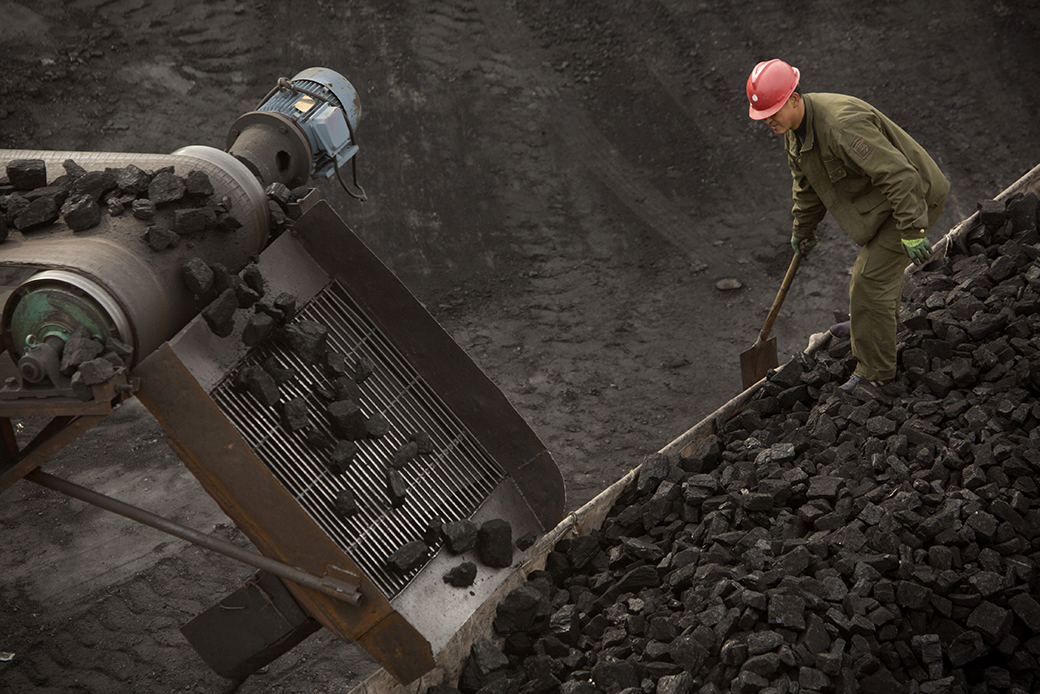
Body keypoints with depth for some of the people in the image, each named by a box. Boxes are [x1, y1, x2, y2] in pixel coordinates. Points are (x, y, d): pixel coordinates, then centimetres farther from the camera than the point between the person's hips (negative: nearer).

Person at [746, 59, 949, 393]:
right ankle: (874, 324, 55)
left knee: (872, 278, -10)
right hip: (881, 197, 10)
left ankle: (874, 370, 2)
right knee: (878, 261, 28)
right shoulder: (794, 127, -1)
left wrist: (912, 231, -35)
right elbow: (807, 183, 18)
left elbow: (899, 175, -35)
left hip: (914, 195, -10)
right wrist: (803, 229, 29)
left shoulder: (842, 126, -35)